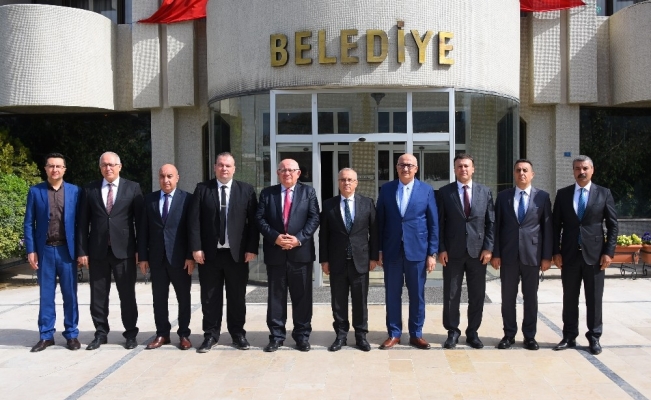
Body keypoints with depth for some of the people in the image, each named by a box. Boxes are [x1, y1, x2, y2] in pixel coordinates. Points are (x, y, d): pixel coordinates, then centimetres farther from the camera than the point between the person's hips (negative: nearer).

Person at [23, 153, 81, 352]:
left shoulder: (74, 191, 3)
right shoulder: (35, 191, 3)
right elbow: (29, 223, 3)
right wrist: (31, 250, -4)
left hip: (67, 249, 0)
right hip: (44, 250, 1)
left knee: (70, 294, 5)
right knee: (45, 295, 8)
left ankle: (71, 334, 15)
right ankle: (46, 335, 18)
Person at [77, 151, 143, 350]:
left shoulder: (132, 188, 3)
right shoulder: (89, 190, 7)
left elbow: (140, 220, 1)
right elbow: (83, 223, 6)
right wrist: (82, 250, -1)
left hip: (124, 250, -2)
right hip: (97, 250, 2)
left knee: (127, 294, 5)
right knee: (98, 295, 8)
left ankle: (130, 333, 17)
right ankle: (100, 333, 21)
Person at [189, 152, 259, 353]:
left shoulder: (246, 190, 3)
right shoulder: (202, 189, 3)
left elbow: (253, 221, 0)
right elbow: (194, 220, -1)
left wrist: (252, 248, -6)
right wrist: (196, 248, -8)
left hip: (237, 252, 0)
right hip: (209, 252, 0)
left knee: (237, 296, 9)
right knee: (210, 297, 8)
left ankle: (238, 333, 23)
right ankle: (211, 335, 21)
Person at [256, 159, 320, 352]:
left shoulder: (308, 192, 7)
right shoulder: (267, 193, 8)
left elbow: (314, 218, -2)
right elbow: (260, 219, 1)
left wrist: (299, 238, -14)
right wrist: (275, 237, -14)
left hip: (301, 251, 0)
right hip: (275, 252, 1)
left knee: (302, 295, 6)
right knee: (276, 295, 7)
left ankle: (302, 335, 17)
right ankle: (276, 335, 17)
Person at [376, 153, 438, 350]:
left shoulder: (426, 190, 1)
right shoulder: (386, 189, 4)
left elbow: (433, 223, 1)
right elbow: (380, 221, 6)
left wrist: (432, 253, -3)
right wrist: (379, 249, 2)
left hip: (417, 250, -1)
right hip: (392, 250, 1)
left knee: (417, 294, 7)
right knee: (392, 294, 7)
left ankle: (416, 334, 21)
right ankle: (394, 334, 20)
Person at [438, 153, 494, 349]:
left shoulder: (485, 192, 6)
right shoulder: (444, 192, 1)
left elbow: (491, 222, 5)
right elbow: (439, 223, 0)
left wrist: (488, 248, -3)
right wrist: (441, 249, -7)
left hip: (477, 251, 2)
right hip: (452, 251, -1)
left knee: (477, 295, 7)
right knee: (451, 294, 5)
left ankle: (472, 333, 21)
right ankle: (453, 332, 18)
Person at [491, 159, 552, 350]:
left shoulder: (542, 196, 3)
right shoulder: (503, 196, 5)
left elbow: (547, 227, 1)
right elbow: (497, 226, 3)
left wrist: (547, 256, -3)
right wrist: (495, 253, -2)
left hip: (532, 254, -1)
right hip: (508, 254, 1)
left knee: (531, 297, 7)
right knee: (508, 297, 6)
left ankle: (530, 336, 18)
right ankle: (509, 334, 18)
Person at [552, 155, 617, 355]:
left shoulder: (604, 193, 2)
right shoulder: (563, 194, 5)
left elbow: (612, 225, 2)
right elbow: (556, 225, 5)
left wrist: (609, 252, -6)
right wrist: (556, 251, -1)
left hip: (594, 254, -1)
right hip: (569, 254, 1)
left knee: (594, 299, 5)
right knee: (569, 298, 7)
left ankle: (594, 337, 17)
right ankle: (569, 337, 17)